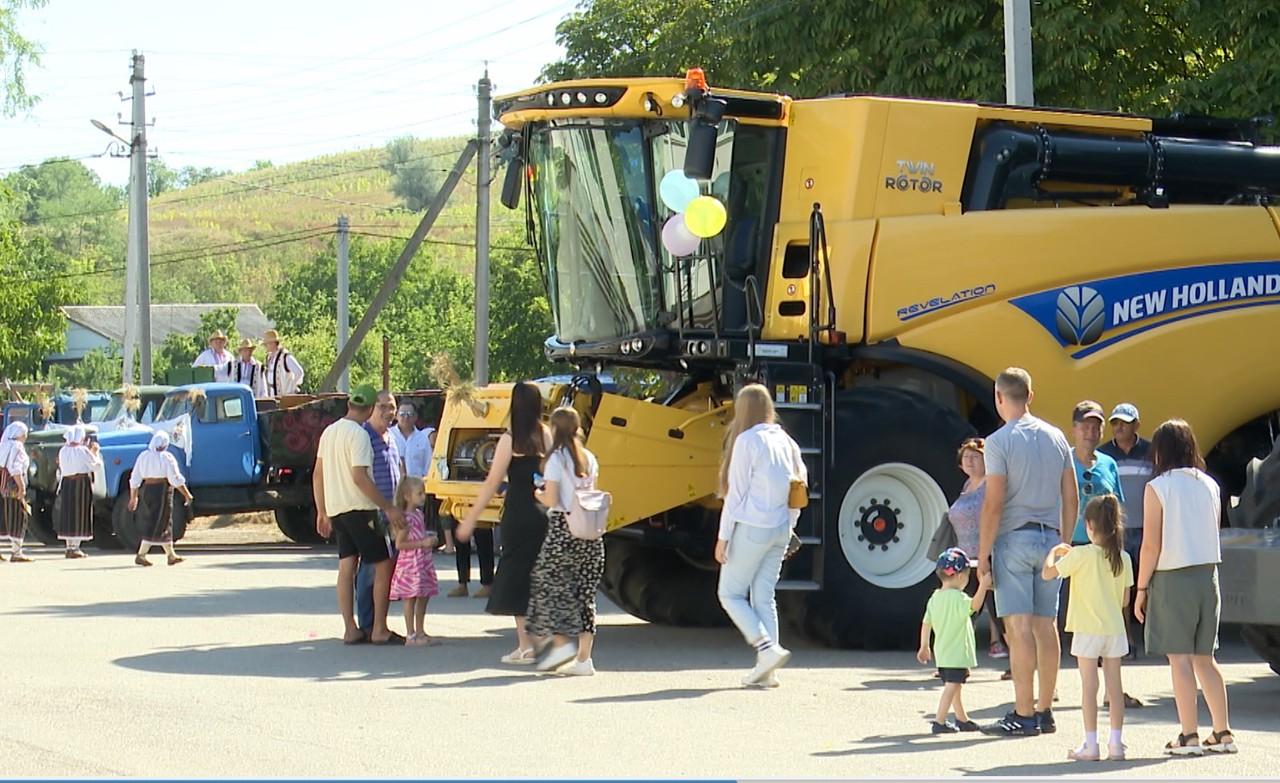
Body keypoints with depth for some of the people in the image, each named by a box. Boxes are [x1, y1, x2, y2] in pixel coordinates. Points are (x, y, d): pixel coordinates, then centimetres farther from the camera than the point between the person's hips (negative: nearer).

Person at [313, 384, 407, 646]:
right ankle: (379, 630, -4)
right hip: (359, 508, -8)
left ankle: (350, 629, 5)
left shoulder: (329, 431, 12)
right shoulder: (359, 435, -14)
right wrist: (389, 508, -20)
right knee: (383, 565, -3)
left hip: (335, 509, 8)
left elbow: (317, 474, 16)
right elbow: (360, 477, -21)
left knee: (346, 566, 7)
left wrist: (322, 512, 23)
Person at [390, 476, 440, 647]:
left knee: (424, 597, 12)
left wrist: (430, 540, 7)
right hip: (410, 562, -9)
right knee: (411, 598, -5)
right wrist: (423, 543, -21)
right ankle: (411, 636, -3)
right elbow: (399, 544, -20)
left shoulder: (419, 514, 12)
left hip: (423, 561, 9)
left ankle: (420, 633, 19)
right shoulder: (406, 518, -16)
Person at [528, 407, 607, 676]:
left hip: (563, 528, -6)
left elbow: (551, 500, -11)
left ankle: (561, 643, -4)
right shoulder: (589, 459, 11)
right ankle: (583, 658, 6)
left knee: (549, 583, 7)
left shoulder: (556, 459, -8)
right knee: (585, 591, 7)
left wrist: (539, 495, 8)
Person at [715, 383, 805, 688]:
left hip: (751, 528, -7)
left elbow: (736, 492, -11)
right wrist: (788, 527, 17)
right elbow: (800, 481, 11)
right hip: (780, 531, 7)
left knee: (730, 594, 4)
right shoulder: (785, 441, 8)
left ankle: (767, 649, -11)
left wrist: (723, 536, -8)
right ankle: (765, 672, 6)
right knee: (764, 597, 10)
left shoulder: (747, 441, -11)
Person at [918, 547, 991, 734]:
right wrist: (983, 586, -32)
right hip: (957, 653, -9)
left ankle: (962, 719, 29)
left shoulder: (934, 598, 9)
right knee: (952, 686, -9)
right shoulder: (957, 598, -16)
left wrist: (924, 647, 20)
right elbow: (974, 605, -34)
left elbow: (926, 624, 12)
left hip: (942, 653, 9)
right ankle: (939, 722, -14)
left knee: (953, 685, 18)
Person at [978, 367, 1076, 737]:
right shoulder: (1056, 437, 9)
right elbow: (1071, 498, 11)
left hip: (1014, 539, -6)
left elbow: (994, 504, -13)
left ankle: (1024, 715, -8)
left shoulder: (1000, 441, -9)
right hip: (1049, 538, 6)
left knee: (1018, 627, -6)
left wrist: (983, 553, -8)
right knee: (1046, 625, 9)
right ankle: (1045, 712, 14)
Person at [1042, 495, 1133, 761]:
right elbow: (1125, 599, 6)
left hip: (1088, 629, -4)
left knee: (1089, 685, -1)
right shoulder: (1123, 558, 1)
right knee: (1114, 684, 7)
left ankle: (1091, 745, -1)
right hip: (1115, 628, 4)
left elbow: (1047, 573, -7)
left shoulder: (1081, 555, -12)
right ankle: (1116, 744, 8)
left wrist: (1054, 552, 10)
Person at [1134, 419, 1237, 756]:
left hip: (1172, 578, -5)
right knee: (1204, 658, 13)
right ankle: (1222, 732, 12)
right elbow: (1212, 536, 12)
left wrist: (1141, 589, -4)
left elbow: (1151, 545, -10)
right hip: (1207, 576, 5)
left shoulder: (1158, 488, -8)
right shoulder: (1209, 485, 6)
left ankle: (1189, 737, -4)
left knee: (1180, 658, -2)